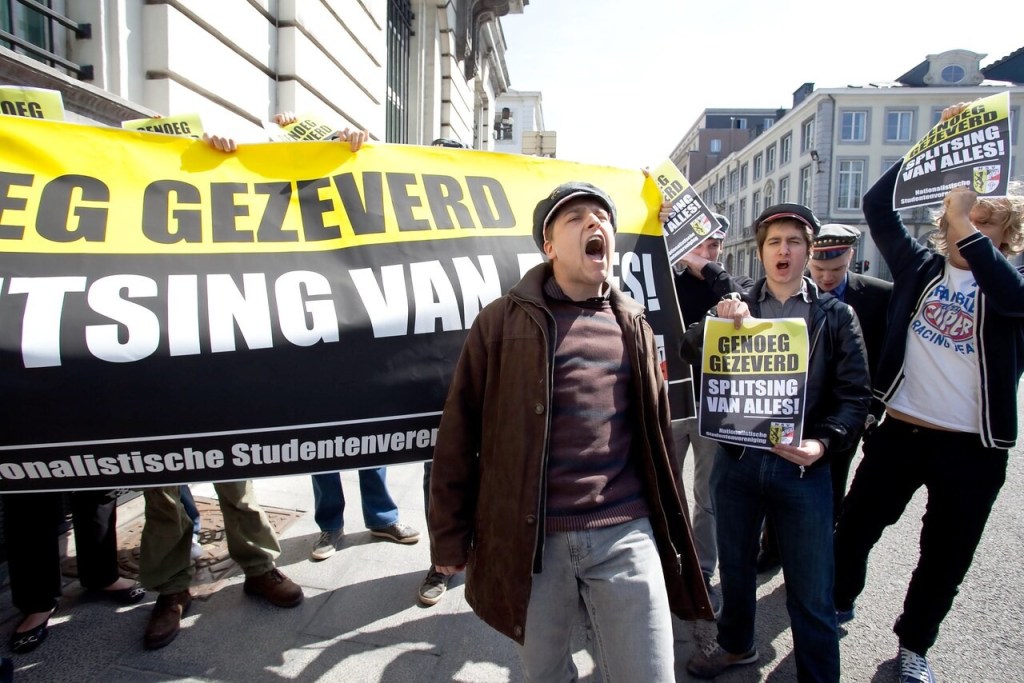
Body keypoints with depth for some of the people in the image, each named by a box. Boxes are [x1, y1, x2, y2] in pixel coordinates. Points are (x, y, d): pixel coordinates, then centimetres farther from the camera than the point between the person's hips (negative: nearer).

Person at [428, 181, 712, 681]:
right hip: (531, 539, -2)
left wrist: (669, 527, 17)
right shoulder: (503, 321, -3)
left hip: (626, 536, 2)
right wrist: (450, 536, -1)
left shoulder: (633, 325, 8)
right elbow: (459, 434, -3)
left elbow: (655, 432, 14)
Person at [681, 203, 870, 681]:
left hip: (803, 467, -2)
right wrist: (718, 319, -25)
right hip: (736, 459, 3)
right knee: (735, 566, 21)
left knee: (810, 594, 6)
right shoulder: (737, 306, 6)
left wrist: (823, 443, -20)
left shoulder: (836, 315, 1)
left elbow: (854, 395, -3)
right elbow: (689, 352, -6)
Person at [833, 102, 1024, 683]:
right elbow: (878, 205, -4)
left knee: (946, 557, 13)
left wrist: (967, 226, -25)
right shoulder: (920, 267, 2)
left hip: (973, 449, -1)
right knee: (856, 526, 11)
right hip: (899, 432, 1)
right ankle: (840, 601, 38)